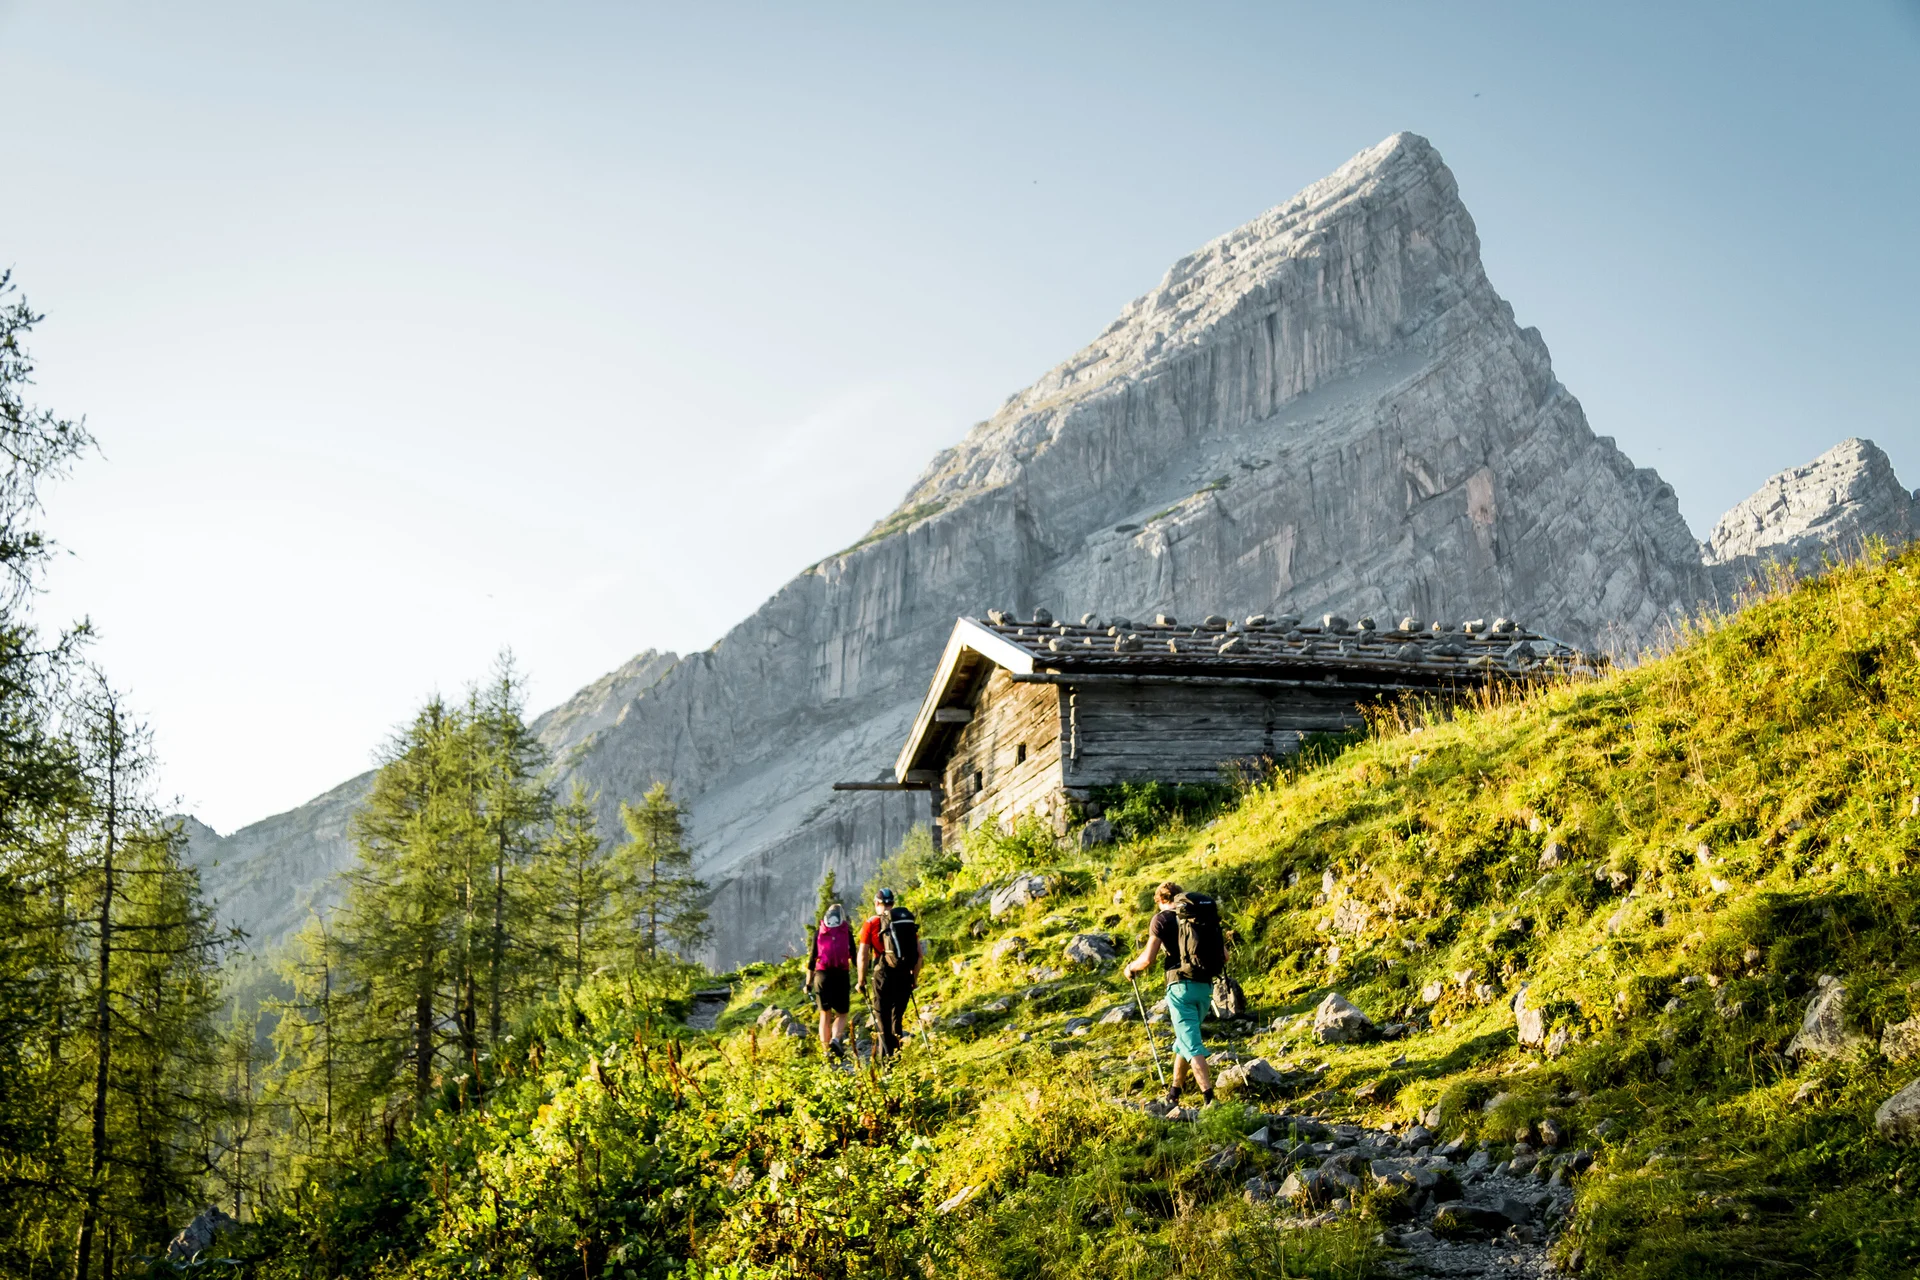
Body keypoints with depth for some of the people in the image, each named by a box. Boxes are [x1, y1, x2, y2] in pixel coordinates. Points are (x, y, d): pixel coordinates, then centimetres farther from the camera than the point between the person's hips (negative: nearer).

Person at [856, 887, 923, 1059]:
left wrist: (861, 981, 3)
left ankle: (886, 1057, -1)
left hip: (884, 975, -4)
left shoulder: (871, 924, -1)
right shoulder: (909, 922, 10)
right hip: (905, 976, 4)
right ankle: (897, 1052, 17)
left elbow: (863, 955, -6)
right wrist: (914, 979, 19)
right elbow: (919, 954, 10)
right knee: (897, 1017, 18)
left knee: (883, 1018, 5)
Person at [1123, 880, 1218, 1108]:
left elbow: (1148, 960, -6)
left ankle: (1209, 1096, -21)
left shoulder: (1162, 919, -1)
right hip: (1205, 986, 5)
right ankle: (1174, 1092, 29)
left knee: (1191, 1045, -8)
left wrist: (1132, 968, 14)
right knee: (1184, 1038, 21)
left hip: (1181, 986, -5)